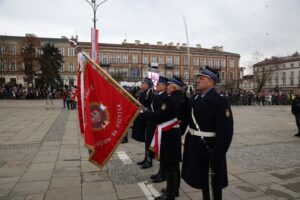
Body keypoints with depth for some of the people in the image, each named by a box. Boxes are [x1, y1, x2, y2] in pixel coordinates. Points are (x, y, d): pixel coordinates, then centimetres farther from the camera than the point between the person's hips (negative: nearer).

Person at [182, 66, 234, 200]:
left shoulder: (220, 102, -18)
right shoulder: (194, 99, 7)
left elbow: (225, 131, -22)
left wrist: (217, 157, -22)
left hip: (210, 150, -7)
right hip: (195, 148, 8)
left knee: (212, 186, 10)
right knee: (203, 182, 24)